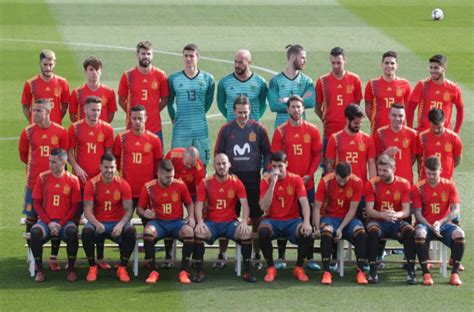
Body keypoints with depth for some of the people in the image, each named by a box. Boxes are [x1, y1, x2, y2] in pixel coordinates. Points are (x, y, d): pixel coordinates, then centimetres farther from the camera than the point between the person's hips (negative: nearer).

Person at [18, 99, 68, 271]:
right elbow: (23, 154, 10)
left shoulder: (60, 131, -3)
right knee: (31, 218, 3)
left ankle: (53, 258, 10)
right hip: (34, 182, 0)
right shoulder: (28, 132, -1)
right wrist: (35, 165, 11)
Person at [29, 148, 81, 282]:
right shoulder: (42, 178, 3)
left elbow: (75, 206, 1)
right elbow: (36, 202, 4)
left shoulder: (72, 180, 1)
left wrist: (61, 224, -10)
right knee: (35, 232, -32)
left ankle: (71, 269, -18)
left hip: (65, 221, -1)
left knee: (72, 231, -35)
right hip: (46, 220, 1)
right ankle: (39, 270, -16)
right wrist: (49, 222, -7)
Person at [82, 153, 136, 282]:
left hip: (117, 223, 1)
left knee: (131, 232, -30)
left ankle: (122, 268, -13)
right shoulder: (92, 184, -5)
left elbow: (129, 210, -6)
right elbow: (88, 211, -9)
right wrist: (96, 224, -30)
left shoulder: (123, 185, -3)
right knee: (86, 231, -33)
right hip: (98, 223, -1)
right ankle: (92, 267, -13)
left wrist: (121, 224, -27)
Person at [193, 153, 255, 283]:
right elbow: (199, 205, -6)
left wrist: (244, 222, -24)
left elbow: (244, 204, -6)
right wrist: (200, 222, -24)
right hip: (211, 222, 0)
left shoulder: (236, 182, 1)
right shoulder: (205, 183, -1)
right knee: (199, 233, -31)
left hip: (230, 222, 0)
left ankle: (247, 271, -13)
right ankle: (199, 271, -20)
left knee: (246, 233, -28)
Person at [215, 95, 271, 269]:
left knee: (256, 217, 3)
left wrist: (266, 171, 0)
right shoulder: (226, 130, 5)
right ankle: (222, 255, 9)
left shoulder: (258, 129, 3)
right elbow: (218, 153, 11)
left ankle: (257, 256, 13)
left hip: (254, 179, 0)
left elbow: (267, 152, 9)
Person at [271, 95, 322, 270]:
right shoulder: (280, 131, -1)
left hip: (307, 182, 1)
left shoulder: (312, 131, 3)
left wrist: (309, 174, -7)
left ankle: (309, 258, 9)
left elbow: (317, 155, 4)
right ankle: (281, 258, 8)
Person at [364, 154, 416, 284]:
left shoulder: (403, 184, -2)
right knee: (372, 231, -35)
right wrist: (383, 215, -33)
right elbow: (369, 210, -12)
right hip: (378, 220, -1)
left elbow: (406, 211, -8)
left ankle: (411, 272, -27)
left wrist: (396, 215, -32)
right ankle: (373, 272, -29)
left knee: (410, 230, -30)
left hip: (396, 222, 1)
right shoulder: (372, 184, -5)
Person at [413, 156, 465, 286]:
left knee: (459, 234, -32)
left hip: (444, 223, 1)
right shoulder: (418, 188, -2)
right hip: (426, 224, -1)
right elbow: (418, 213, -5)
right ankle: (426, 273, -29)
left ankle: (455, 273, -21)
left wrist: (440, 223, -20)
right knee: (419, 234, -37)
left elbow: (455, 210, -5)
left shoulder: (449, 185, 1)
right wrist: (431, 227, -20)